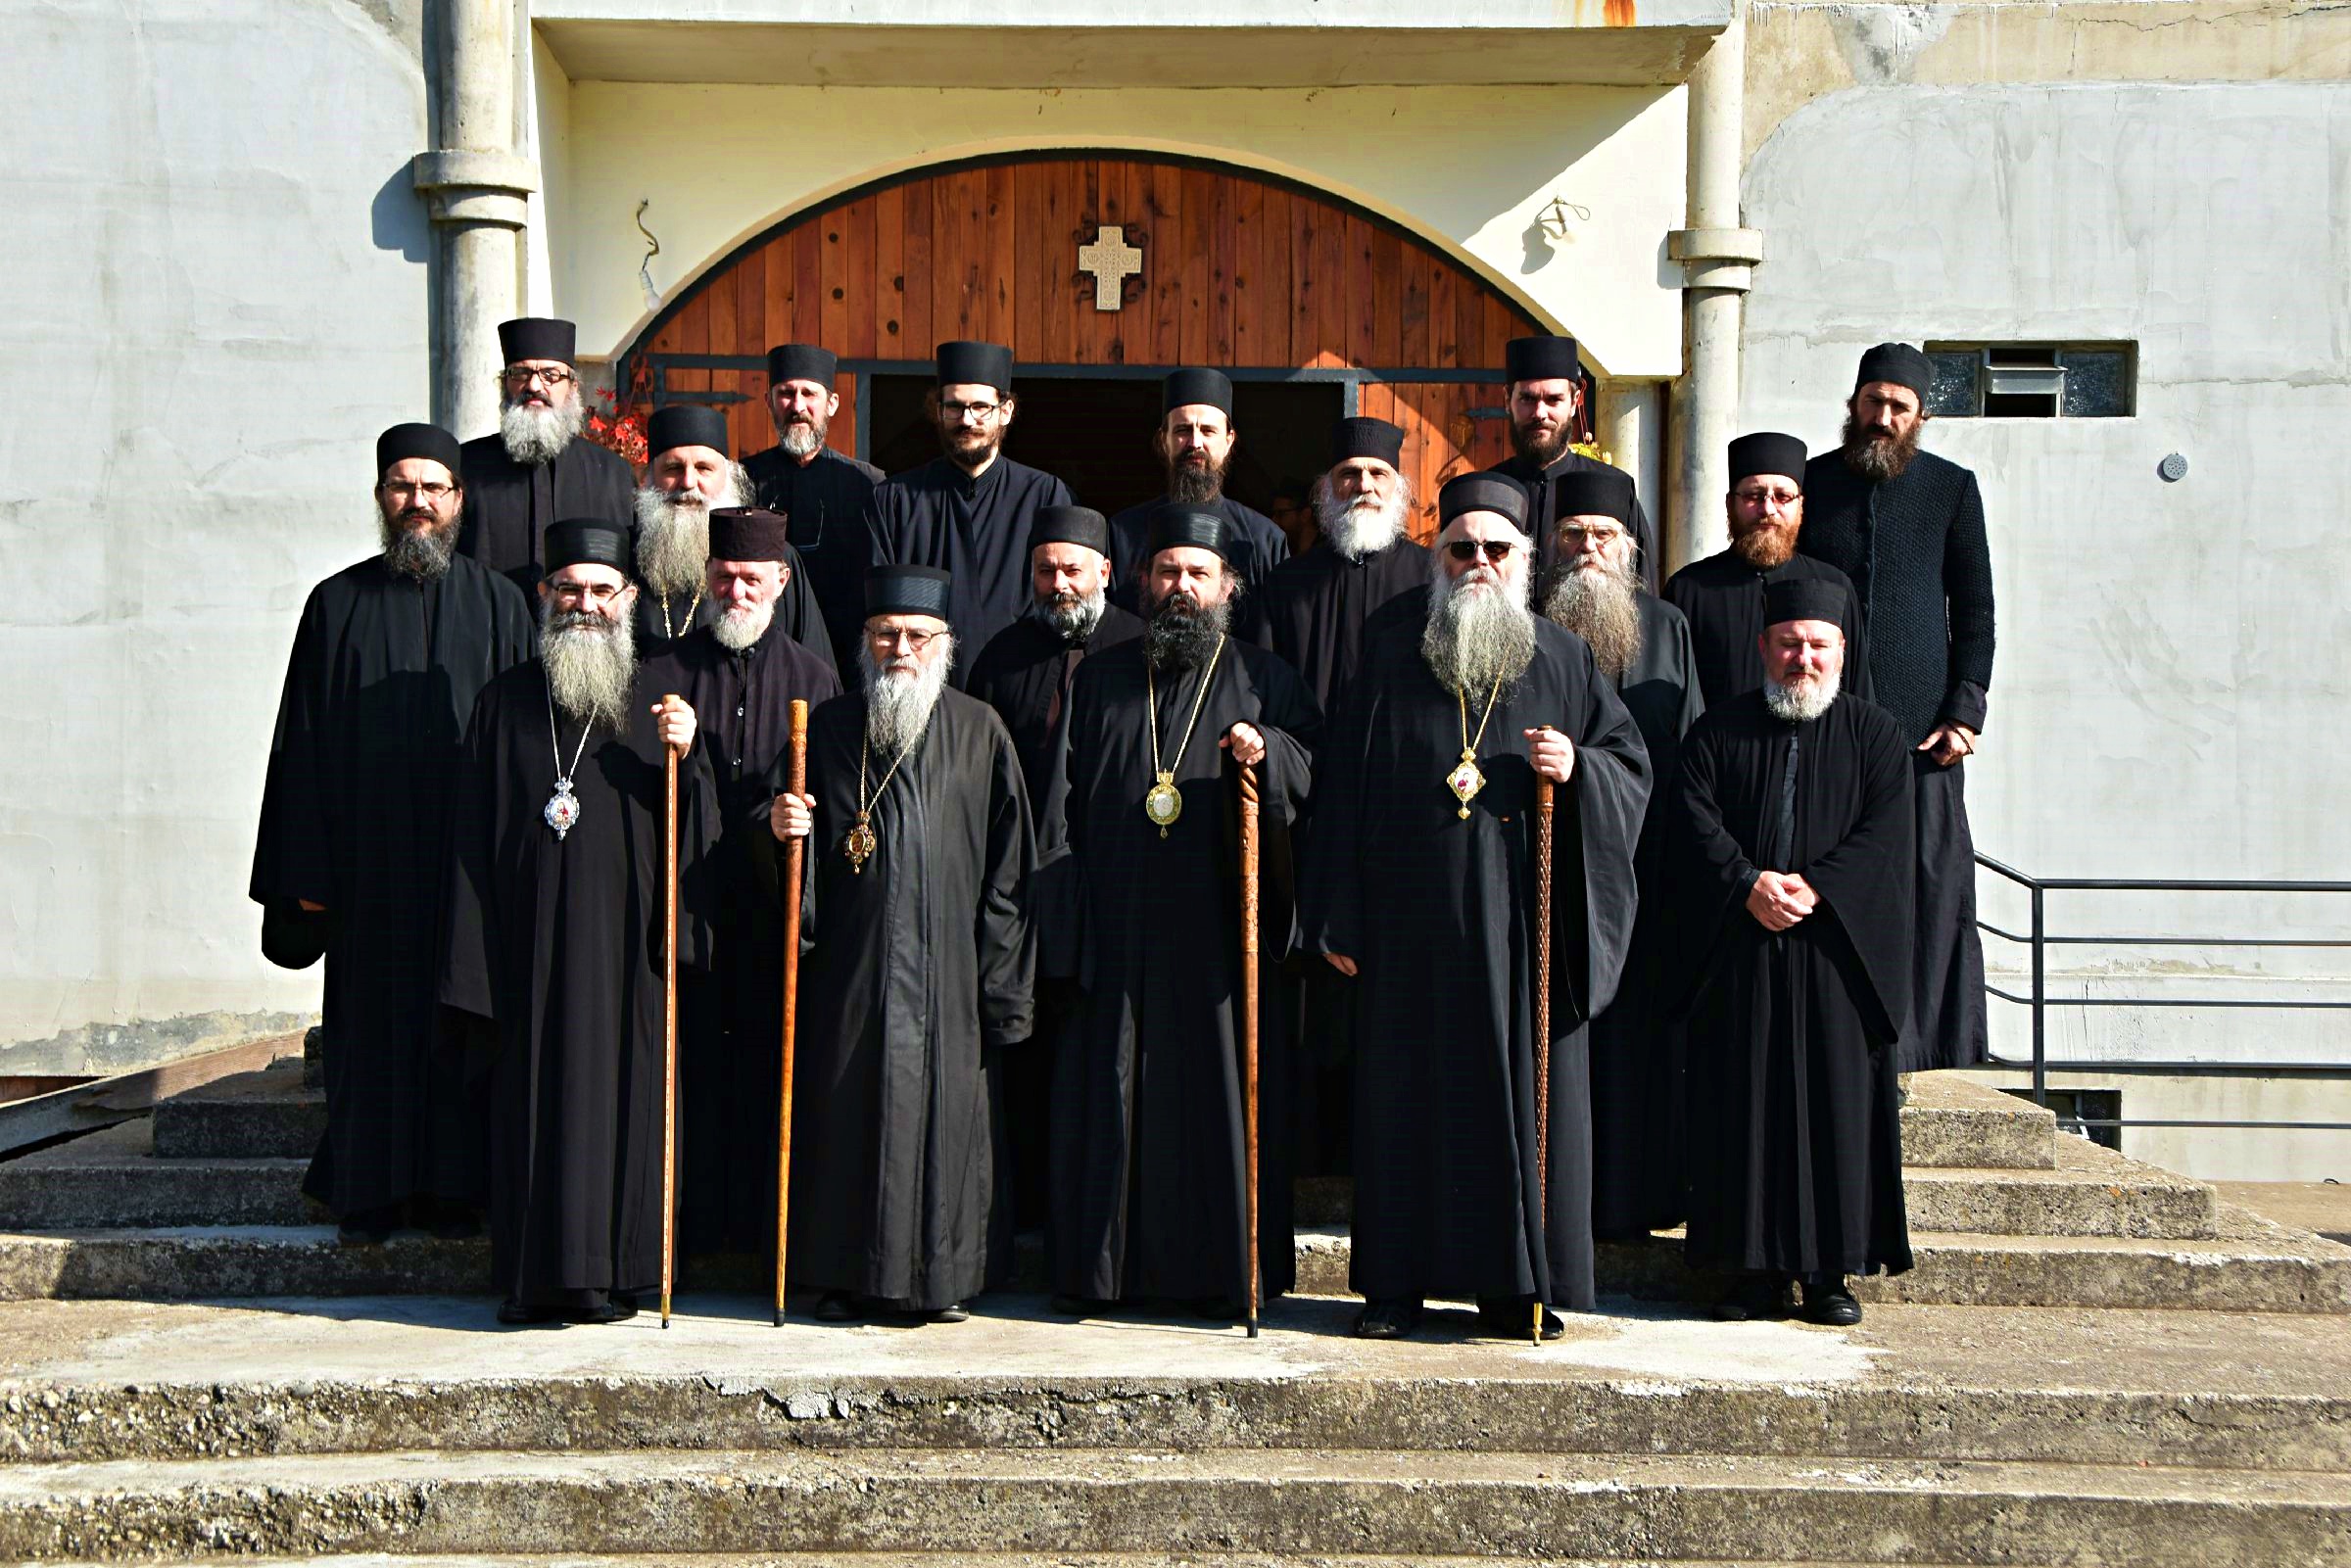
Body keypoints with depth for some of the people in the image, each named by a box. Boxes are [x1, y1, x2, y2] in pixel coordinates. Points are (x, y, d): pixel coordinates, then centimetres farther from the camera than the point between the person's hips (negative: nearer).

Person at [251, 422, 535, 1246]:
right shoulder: (337, 605, 6)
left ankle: (455, 1188, 12)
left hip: (470, 850, 0)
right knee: (371, 1015, 4)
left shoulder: (498, 604, 6)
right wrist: (305, 870, -2)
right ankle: (370, 1193, 13)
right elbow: (303, 741, 4)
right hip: (368, 848, 0)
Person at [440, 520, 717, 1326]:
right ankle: (538, 1279, 9)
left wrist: (686, 757, -16)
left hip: (625, 943, 1)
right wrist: (476, 967, -2)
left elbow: (696, 835, 3)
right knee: (536, 1099, 0)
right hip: (533, 947, -1)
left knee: (619, 1096, 2)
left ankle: (609, 1272, 12)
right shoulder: (505, 703, 7)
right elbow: (473, 840, 4)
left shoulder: (653, 702, 9)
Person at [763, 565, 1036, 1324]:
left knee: (948, 1114, 3)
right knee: (846, 1113, 3)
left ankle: (944, 1275, 16)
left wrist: (1003, 988, -2)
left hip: (948, 971, -1)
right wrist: (786, 827, -12)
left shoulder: (980, 733, 4)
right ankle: (845, 1275, 16)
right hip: (850, 968, 1)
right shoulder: (827, 729, 8)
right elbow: (798, 843, 13)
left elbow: (1007, 870, 3)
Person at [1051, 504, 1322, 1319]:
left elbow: (1318, 766, 2)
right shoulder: (1098, 680, 16)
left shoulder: (1264, 679, 10)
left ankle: (1227, 1268, 8)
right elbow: (1062, 800, 14)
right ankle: (1098, 1267, 12)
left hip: (1221, 928, -2)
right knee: (1111, 1090, 2)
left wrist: (1267, 752, -18)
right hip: (1118, 925, 2)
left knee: (1225, 1090, -1)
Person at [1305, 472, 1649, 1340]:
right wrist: (1339, 918, 1)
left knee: (1525, 1087, 1)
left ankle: (1516, 1283, 10)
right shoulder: (1392, 660, 8)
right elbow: (1345, 789, 7)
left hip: (1525, 919, 0)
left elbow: (1631, 764, 10)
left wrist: (1575, 770, -13)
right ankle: (1398, 1280, 11)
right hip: (1415, 919, 0)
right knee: (1409, 1089, 3)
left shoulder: (1563, 660, 9)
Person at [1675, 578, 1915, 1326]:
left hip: (1839, 947, 0)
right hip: (1740, 952, 1)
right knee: (1745, 1104, 0)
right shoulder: (1719, 731, 11)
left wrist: (1817, 887, -15)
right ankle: (1758, 1268, 6)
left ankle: (1831, 1270, 6)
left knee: (1838, 1103, -1)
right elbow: (1698, 821, 0)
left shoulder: (1874, 733, 9)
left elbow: (1885, 830, -2)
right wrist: (1748, 886, -15)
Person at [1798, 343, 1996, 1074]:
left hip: (1922, 727, 0)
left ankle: (1929, 1044, 6)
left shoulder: (1952, 488, 8)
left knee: (1932, 888, -1)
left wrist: (1966, 712, -2)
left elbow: (1974, 610, 8)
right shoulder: (1809, 484, 9)